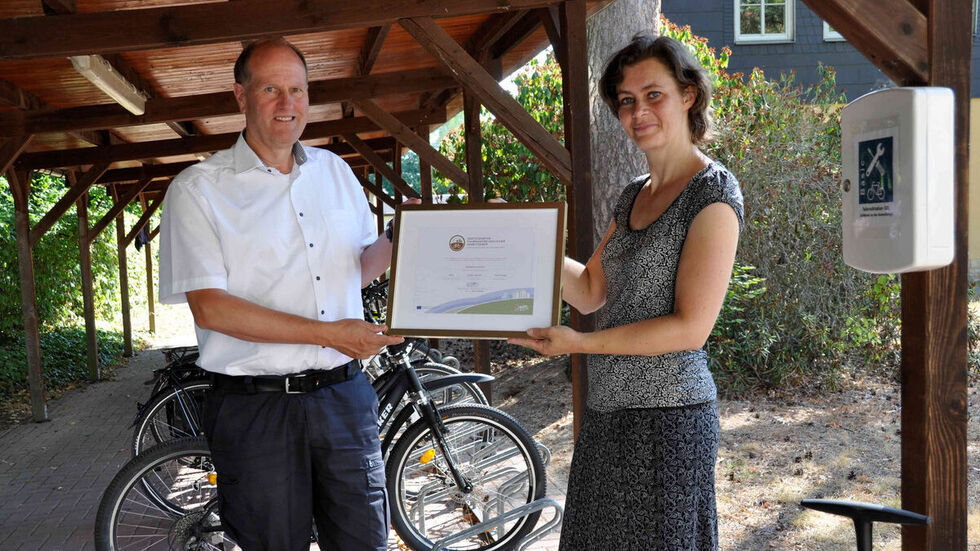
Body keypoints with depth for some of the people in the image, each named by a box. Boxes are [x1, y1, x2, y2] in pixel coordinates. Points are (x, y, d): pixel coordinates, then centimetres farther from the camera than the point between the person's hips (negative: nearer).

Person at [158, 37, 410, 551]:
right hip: (256, 408, -4)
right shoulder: (198, 189, -4)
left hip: (344, 395, 4)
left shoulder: (335, 171, 12)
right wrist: (327, 333, -18)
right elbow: (209, 307, -13)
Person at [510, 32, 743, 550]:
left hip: (666, 413, -7)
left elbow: (691, 328, -16)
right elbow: (590, 291, 13)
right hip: (606, 409, 8)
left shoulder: (713, 191, -10)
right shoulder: (634, 194, 14)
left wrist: (582, 343, -20)